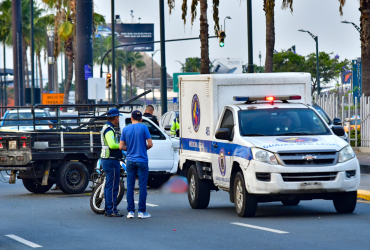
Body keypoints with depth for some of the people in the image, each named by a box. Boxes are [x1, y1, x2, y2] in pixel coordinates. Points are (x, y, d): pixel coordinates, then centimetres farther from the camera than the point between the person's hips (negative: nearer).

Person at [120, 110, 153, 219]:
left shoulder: (125, 129, 4)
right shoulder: (143, 127, -5)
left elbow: (121, 147, 4)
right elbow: (150, 144, -8)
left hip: (130, 161, 3)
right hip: (142, 161, -3)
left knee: (130, 186, 6)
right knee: (142, 186, 1)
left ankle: (130, 211, 6)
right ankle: (142, 212, 0)